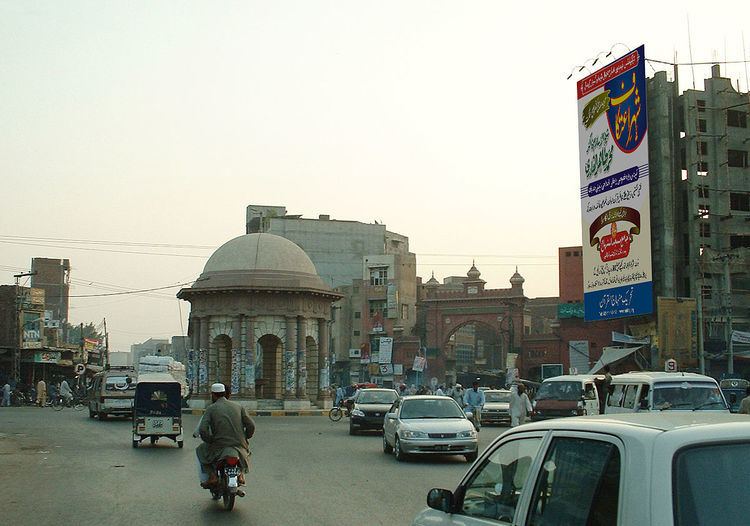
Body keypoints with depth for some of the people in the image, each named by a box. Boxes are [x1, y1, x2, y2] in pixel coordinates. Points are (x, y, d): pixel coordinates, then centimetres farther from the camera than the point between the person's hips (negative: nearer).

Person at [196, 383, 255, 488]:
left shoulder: (210, 409, 0)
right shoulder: (238, 406, 7)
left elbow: (202, 430, -11)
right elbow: (251, 426, 1)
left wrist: (209, 441, 6)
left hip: (219, 447, -2)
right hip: (239, 446, 2)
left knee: (200, 451, 27)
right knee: (246, 451, 38)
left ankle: (212, 475, 11)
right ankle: (241, 473, 18)